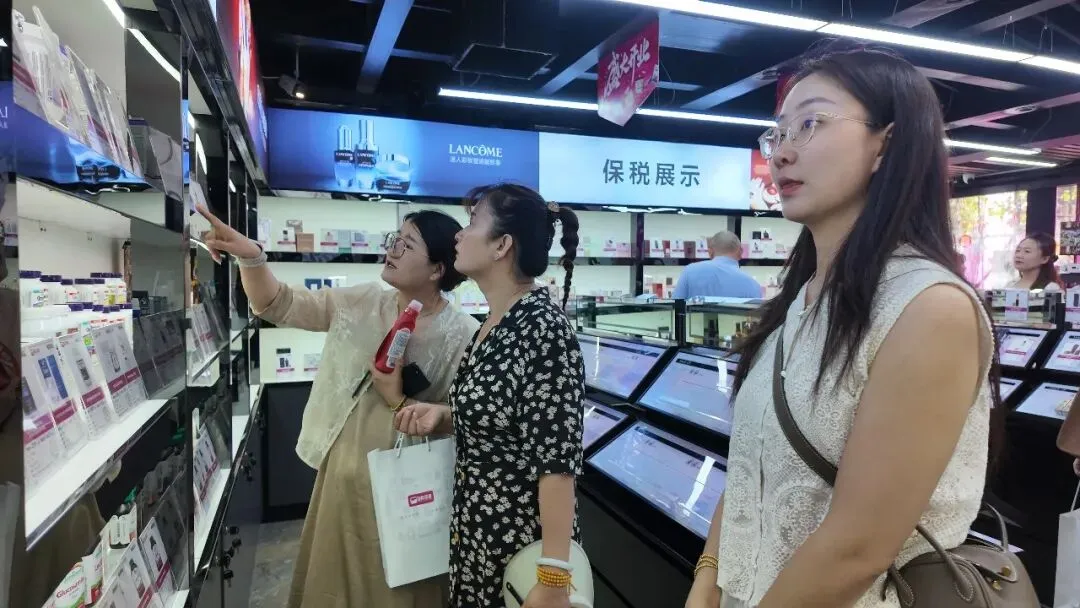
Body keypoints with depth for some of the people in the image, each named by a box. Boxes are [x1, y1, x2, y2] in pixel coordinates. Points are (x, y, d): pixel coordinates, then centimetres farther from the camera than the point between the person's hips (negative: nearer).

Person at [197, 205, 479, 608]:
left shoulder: (465, 336, -16)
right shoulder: (360, 303, 0)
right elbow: (278, 305, -1)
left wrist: (400, 401, -23)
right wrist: (250, 257, -16)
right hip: (343, 476, 5)